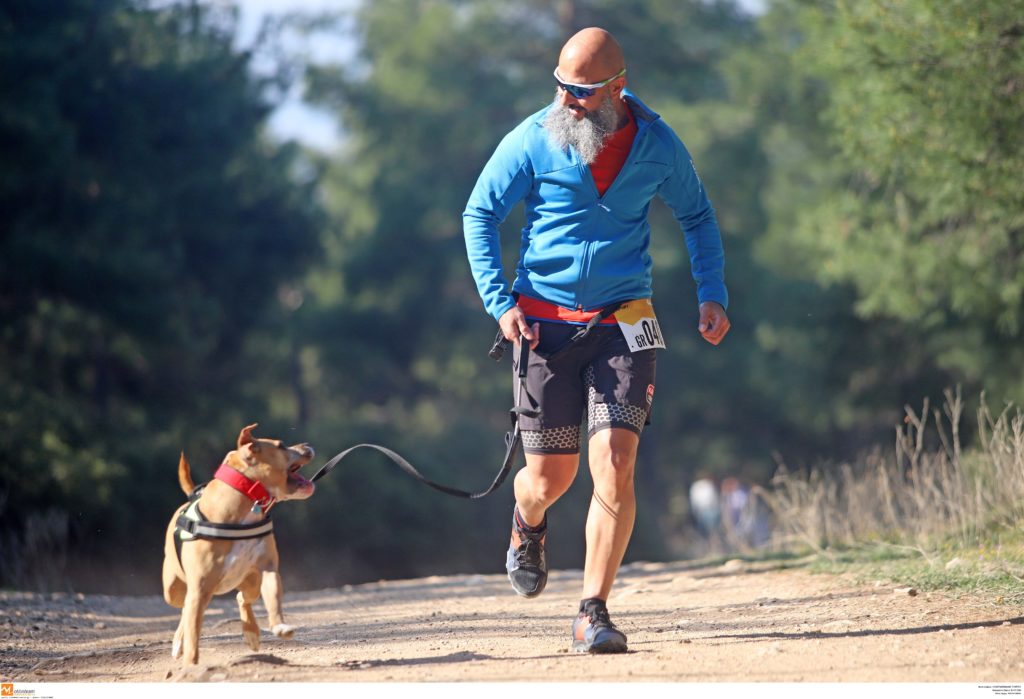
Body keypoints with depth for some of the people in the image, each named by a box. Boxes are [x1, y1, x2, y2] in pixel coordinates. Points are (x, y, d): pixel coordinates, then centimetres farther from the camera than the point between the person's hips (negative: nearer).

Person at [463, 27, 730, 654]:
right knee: (551, 475, 6)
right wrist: (500, 302, -7)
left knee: (614, 463, -15)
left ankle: (594, 614, -9)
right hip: (546, 324, 0)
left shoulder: (657, 145, -2)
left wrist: (713, 294, 4)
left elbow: (697, 215, 15)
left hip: (623, 324, 0)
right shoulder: (533, 141, -6)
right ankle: (529, 523, 45)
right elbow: (480, 215, 3)